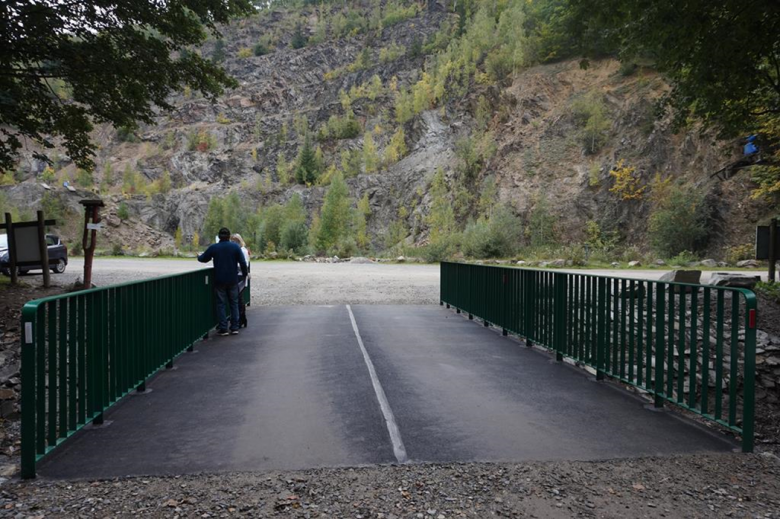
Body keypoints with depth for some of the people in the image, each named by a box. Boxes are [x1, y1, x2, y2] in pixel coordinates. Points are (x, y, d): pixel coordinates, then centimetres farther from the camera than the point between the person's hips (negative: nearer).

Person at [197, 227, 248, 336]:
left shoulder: (213, 248, -3)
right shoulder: (235, 247, -4)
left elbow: (203, 259, 10)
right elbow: (242, 262, -8)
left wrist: (199, 256, 33)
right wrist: (245, 274, 7)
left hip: (219, 281, 0)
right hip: (233, 280, 0)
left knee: (221, 304, 5)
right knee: (234, 303, 9)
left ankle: (223, 328, 3)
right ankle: (234, 327, 9)